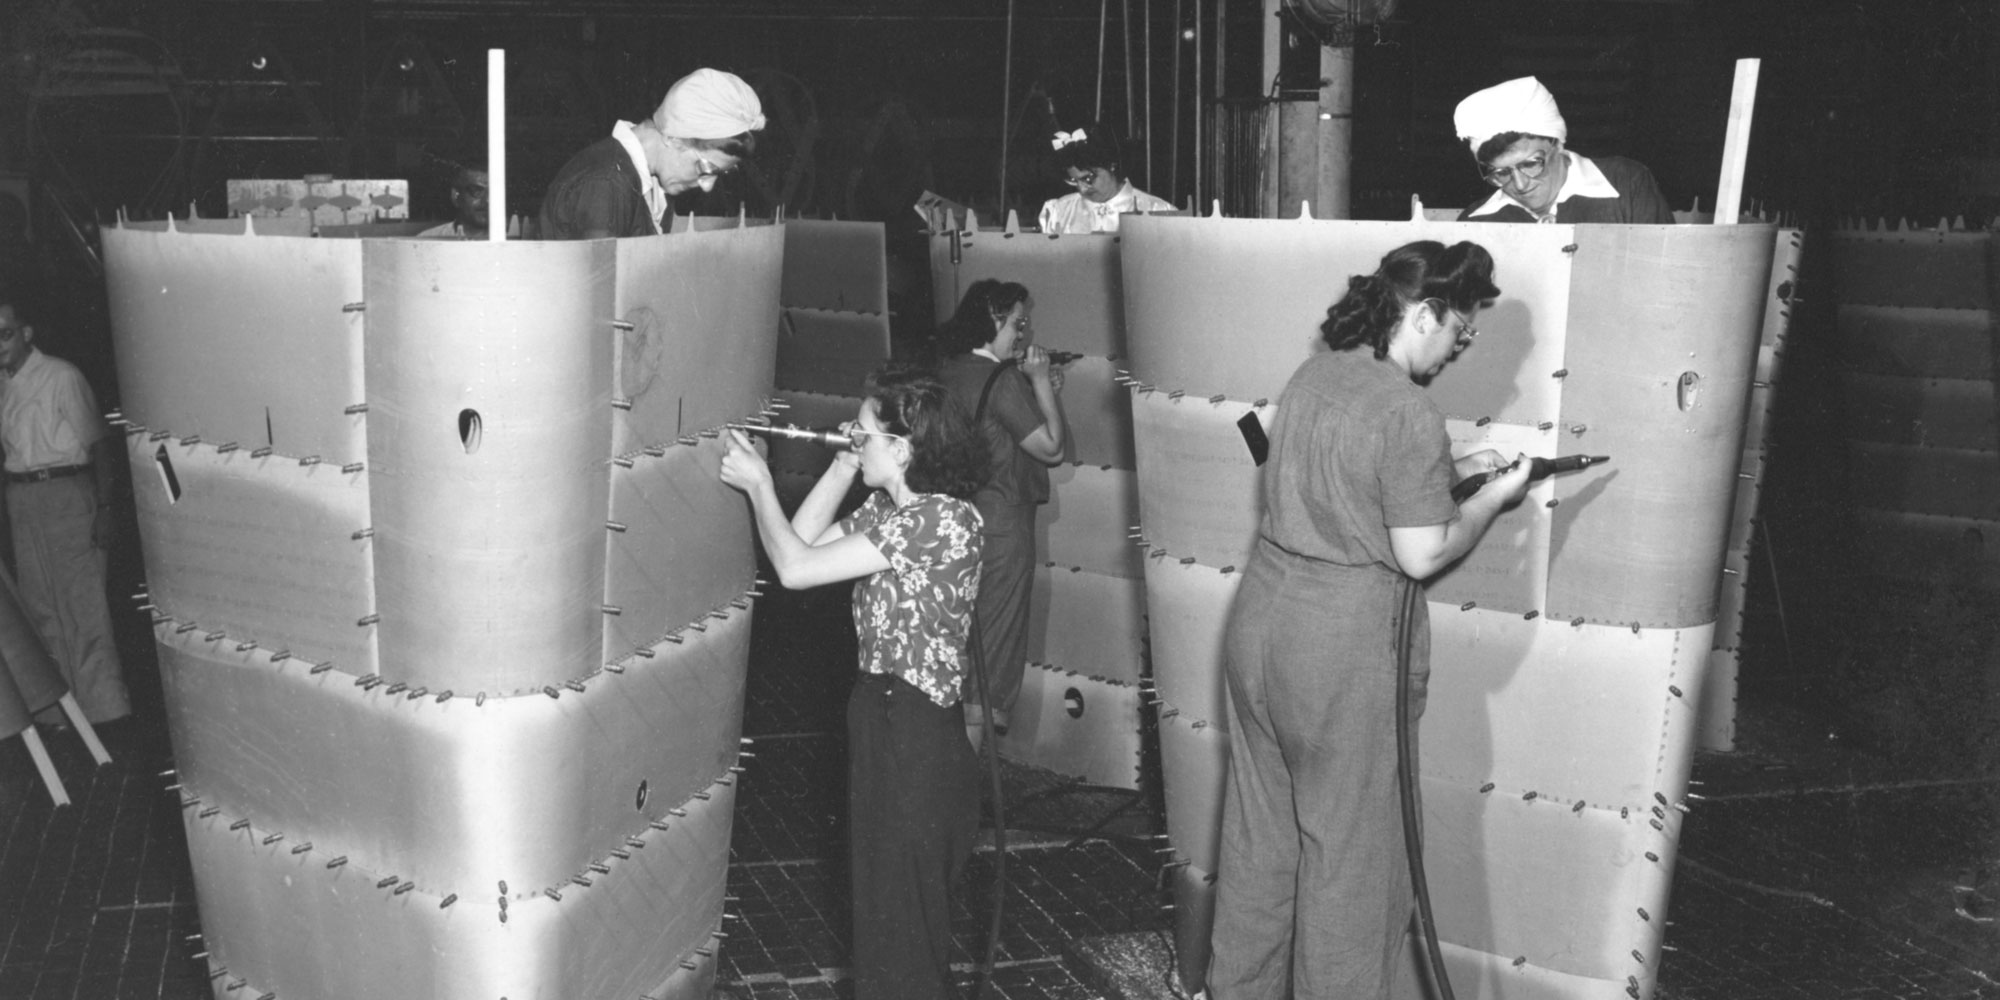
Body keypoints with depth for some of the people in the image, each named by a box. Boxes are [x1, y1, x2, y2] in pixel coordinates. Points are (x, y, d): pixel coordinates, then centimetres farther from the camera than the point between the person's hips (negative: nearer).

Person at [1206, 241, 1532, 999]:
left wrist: (1448, 471, 16)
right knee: (1346, 851, 7)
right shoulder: (1410, 416, -18)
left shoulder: (1310, 376, 7)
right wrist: (1492, 499, -1)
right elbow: (1421, 555, -16)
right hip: (1339, 655, -8)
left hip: (1259, 624, 8)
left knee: (1258, 828, 18)